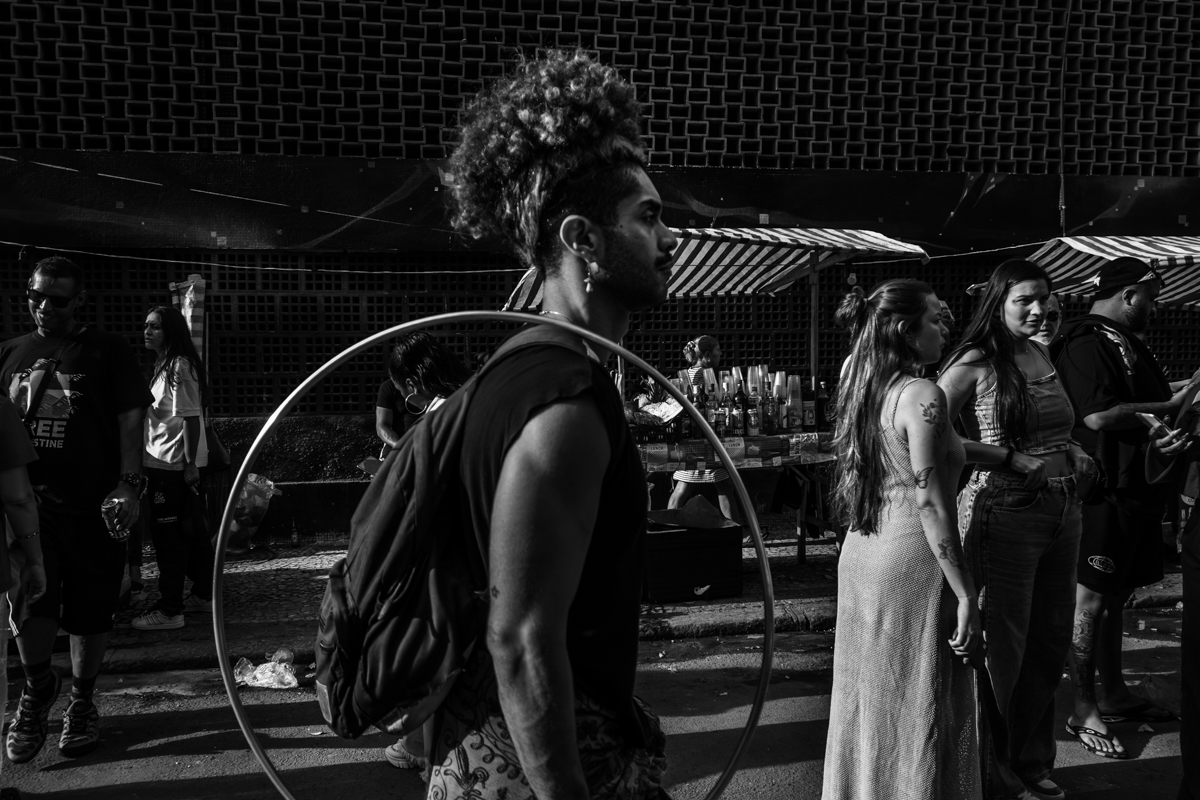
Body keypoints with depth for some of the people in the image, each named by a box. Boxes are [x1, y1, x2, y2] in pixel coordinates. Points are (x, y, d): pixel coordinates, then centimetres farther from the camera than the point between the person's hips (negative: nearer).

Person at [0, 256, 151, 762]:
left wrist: (128, 484, -10)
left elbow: (130, 421, -2)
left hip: (92, 506, -2)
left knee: (90, 614, 5)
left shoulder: (106, 351, 1)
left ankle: (82, 701, 25)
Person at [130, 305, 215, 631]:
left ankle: (170, 610, 2)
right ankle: (204, 593, 29)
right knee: (191, 531, 17)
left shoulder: (179, 367, -15)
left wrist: (190, 464, -21)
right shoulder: (163, 366, 15)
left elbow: (191, 418, -19)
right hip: (170, 464, 10)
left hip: (172, 466, -10)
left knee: (168, 534, -4)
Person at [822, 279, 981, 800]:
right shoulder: (922, 395, -15)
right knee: (919, 712, 2)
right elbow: (930, 505, -18)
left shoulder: (861, 390, 9)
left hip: (858, 555, 8)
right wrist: (965, 596, -16)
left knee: (868, 699, 17)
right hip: (911, 557, -8)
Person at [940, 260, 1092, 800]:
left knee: (1050, 644, 16)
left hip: (1062, 509, 8)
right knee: (1003, 650, 1)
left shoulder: (1043, 355, 12)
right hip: (1005, 513, -7)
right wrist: (1012, 460, -20)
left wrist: (1074, 457, 7)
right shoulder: (976, 364, -10)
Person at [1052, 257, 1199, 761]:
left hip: (1137, 489, 9)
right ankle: (1085, 712, 6)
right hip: (1105, 490, -9)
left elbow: (1148, 407, 22)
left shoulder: (1128, 344, 17)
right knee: (1093, 600, -2)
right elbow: (1098, 416, -23)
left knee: (1116, 595, 17)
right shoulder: (1085, 344, -13)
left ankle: (1114, 695, 29)